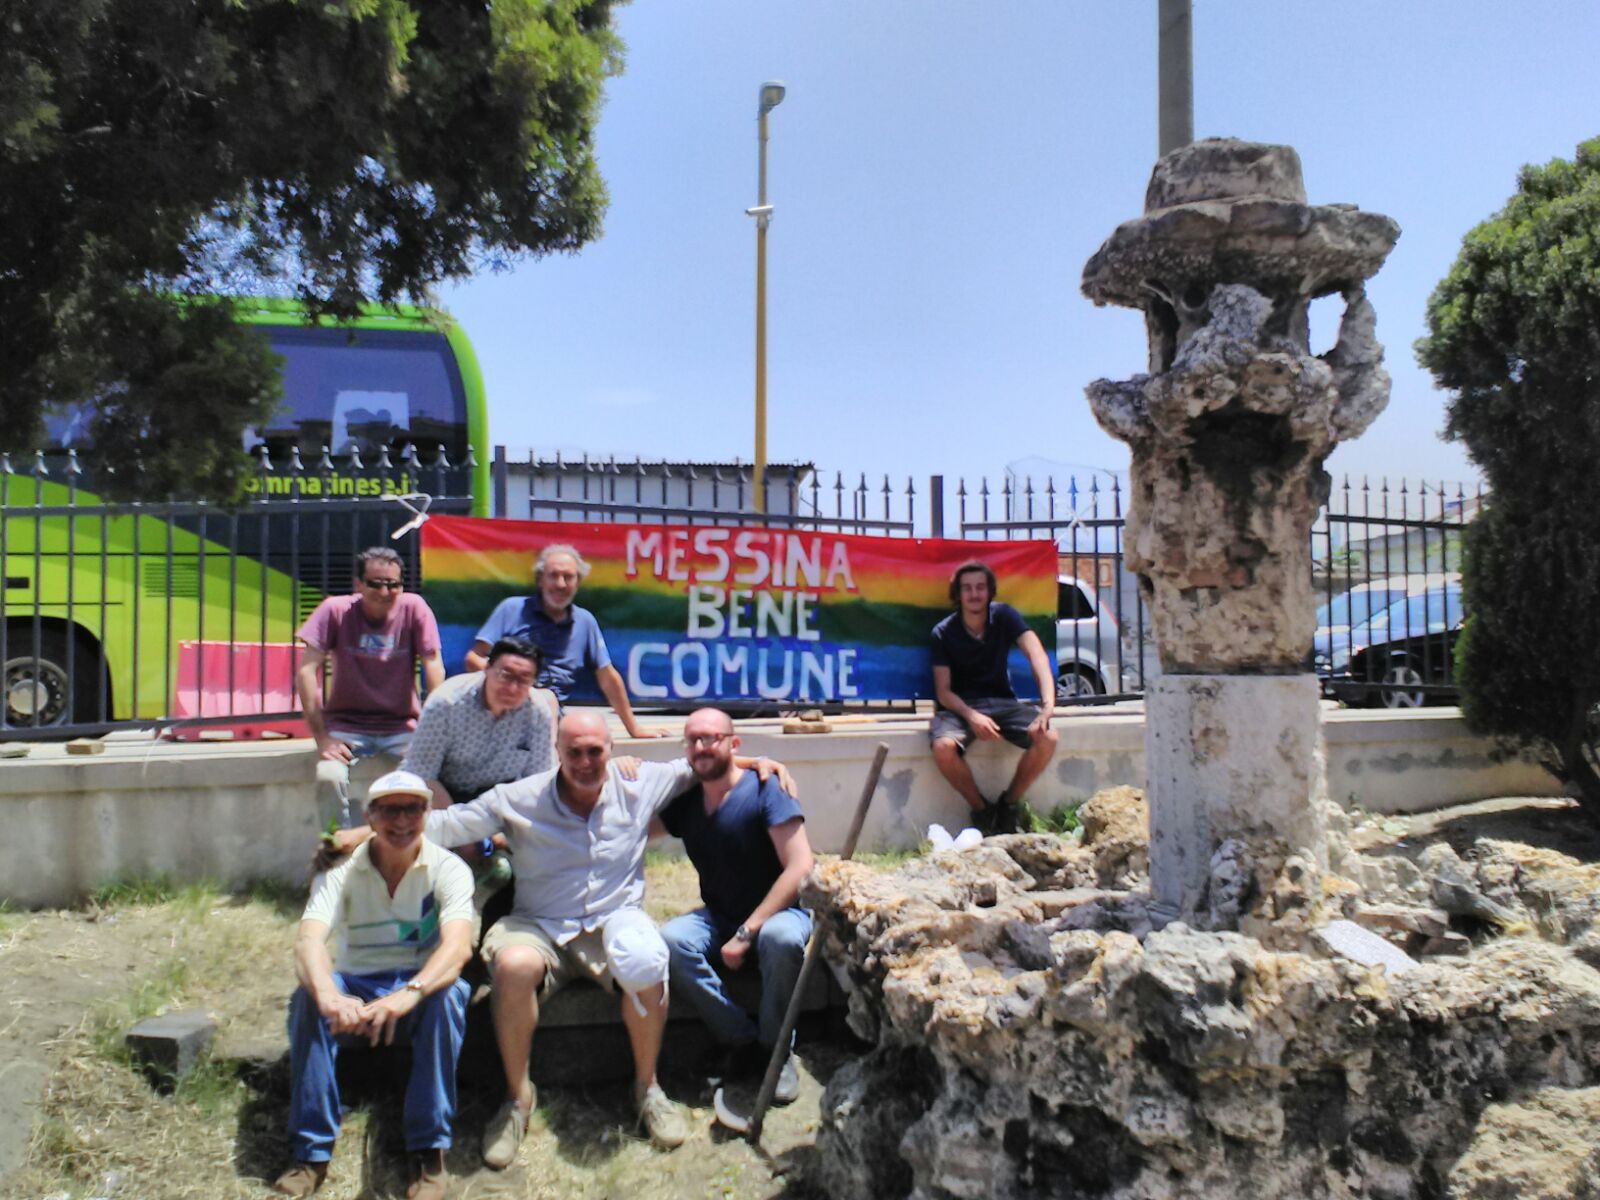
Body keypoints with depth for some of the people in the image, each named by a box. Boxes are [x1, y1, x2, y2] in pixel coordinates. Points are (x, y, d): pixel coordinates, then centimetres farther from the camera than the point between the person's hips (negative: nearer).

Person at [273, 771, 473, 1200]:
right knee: (308, 996, -30)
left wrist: (408, 994, -46)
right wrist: (328, 994, -45)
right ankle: (311, 1151, -20)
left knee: (449, 994, -35)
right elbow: (308, 939, -22)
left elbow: (458, 946, -26)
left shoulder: (447, 868, -9)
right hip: (355, 990, 2)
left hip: (421, 989, -1)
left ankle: (429, 1150, -25)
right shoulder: (341, 870, -5)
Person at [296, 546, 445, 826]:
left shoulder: (414, 608, -8)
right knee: (330, 776, -28)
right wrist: (321, 737, -15)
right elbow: (306, 671, -11)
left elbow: (434, 669, -8)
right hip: (346, 725, 0)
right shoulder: (335, 610, -9)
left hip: (401, 727, 0)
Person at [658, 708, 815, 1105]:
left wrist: (747, 932, -23)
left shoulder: (762, 789, -13)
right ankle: (742, 1040, -12)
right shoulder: (685, 801, 4)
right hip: (719, 919, 4)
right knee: (669, 940, -27)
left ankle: (776, 1049, -12)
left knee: (782, 938, -39)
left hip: (776, 912, -4)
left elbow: (800, 867, -19)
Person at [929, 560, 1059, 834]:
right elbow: (943, 691, -9)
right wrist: (972, 716, -30)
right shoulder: (943, 633, -7)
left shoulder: (1004, 616, -5)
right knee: (943, 746, -34)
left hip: (1001, 701, 2)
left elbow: (1035, 654, -21)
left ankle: (1008, 803, -1)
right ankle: (981, 809, -6)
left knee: (1047, 738, -25)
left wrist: (1048, 703, -39)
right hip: (959, 705, -2)